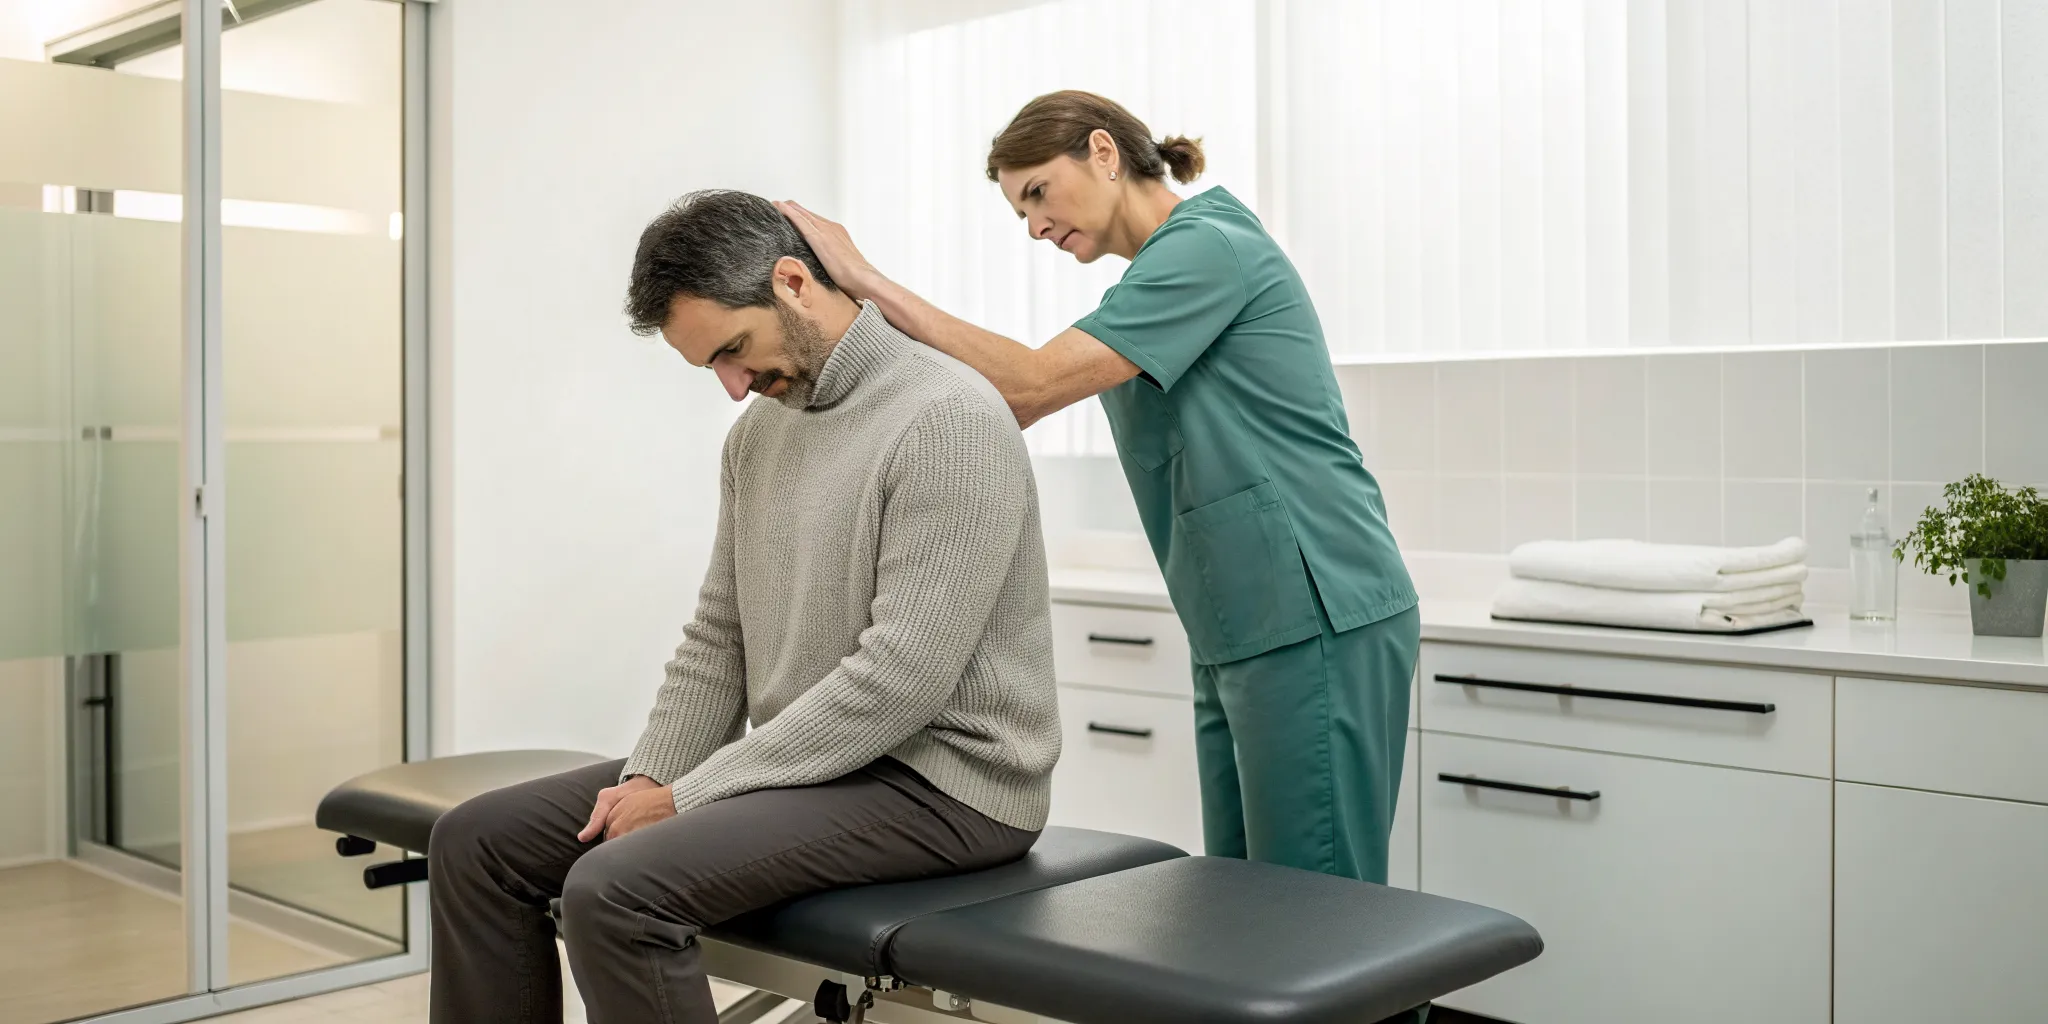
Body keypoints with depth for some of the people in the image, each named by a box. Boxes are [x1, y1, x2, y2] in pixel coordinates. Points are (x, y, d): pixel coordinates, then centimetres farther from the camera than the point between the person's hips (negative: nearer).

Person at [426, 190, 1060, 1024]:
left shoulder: (945, 421, -18)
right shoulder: (760, 429, 11)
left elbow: (903, 678, -24)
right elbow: (718, 637, 14)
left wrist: (694, 795, -19)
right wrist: (651, 775, -3)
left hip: (938, 782, -9)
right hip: (807, 762, 9)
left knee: (617, 891, -29)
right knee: (480, 843, 2)